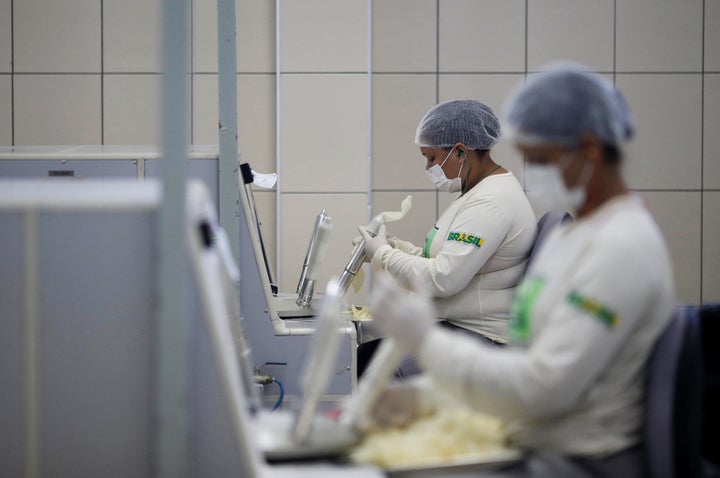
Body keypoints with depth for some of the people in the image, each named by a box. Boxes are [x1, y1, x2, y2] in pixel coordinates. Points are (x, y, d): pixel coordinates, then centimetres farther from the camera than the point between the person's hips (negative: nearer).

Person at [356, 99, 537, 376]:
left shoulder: (491, 203, -19)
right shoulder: (479, 192, 15)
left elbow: (442, 279, -23)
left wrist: (383, 254, -9)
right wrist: (398, 248, 7)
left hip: (480, 338, -11)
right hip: (454, 324, 11)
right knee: (365, 354, 4)